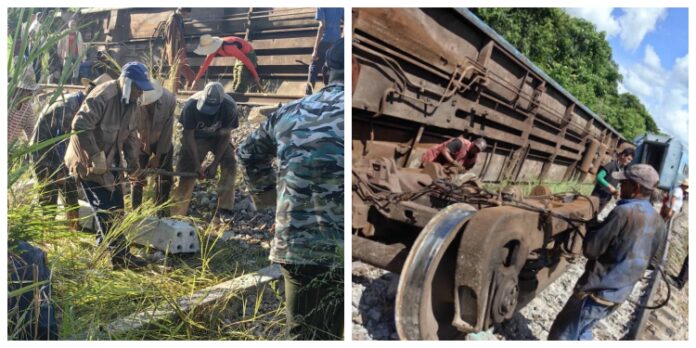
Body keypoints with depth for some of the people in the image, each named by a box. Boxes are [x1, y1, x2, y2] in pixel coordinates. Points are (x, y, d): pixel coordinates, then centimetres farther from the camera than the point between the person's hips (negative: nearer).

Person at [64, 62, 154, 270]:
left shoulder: (131, 102, 3)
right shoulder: (102, 97, -25)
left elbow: (130, 133, 11)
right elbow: (79, 126, -30)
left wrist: (132, 158, -2)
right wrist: (96, 157, -29)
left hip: (109, 162, 9)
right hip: (88, 162, -9)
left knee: (115, 207, 14)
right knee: (106, 208, -7)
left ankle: (103, 245, 31)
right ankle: (120, 256, -2)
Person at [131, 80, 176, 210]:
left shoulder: (169, 99, -30)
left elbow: (167, 130, -21)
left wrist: (157, 156, -18)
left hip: (163, 141, 1)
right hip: (141, 141, -1)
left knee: (165, 177, 2)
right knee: (138, 177, 0)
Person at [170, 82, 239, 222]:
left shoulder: (229, 107, -31)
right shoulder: (191, 106, -32)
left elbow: (225, 136, -21)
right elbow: (188, 136, -23)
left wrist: (214, 164, -23)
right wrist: (198, 165, -25)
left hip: (218, 137, 1)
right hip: (196, 137, 0)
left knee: (230, 163, -22)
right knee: (187, 170, -8)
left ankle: (224, 209, -16)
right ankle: (177, 214, 3)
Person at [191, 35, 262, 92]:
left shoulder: (227, 47, -34)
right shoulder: (213, 48, -8)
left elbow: (246, 60, -30)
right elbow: (205, 64, 2)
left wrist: (255, 76, -26)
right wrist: (196, 80, 2)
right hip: (241, 55, 9)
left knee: (240, 86, -15)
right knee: (235, 83, 13)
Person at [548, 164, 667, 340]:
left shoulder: (624, 212, -21)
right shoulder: (659, 223, 4)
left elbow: (590, 249, -19)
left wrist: (591, 229, 2)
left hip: (598, 290, -8)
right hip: (619, 294, 8)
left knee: (561, 335, 3)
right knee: (582, 332, 26)